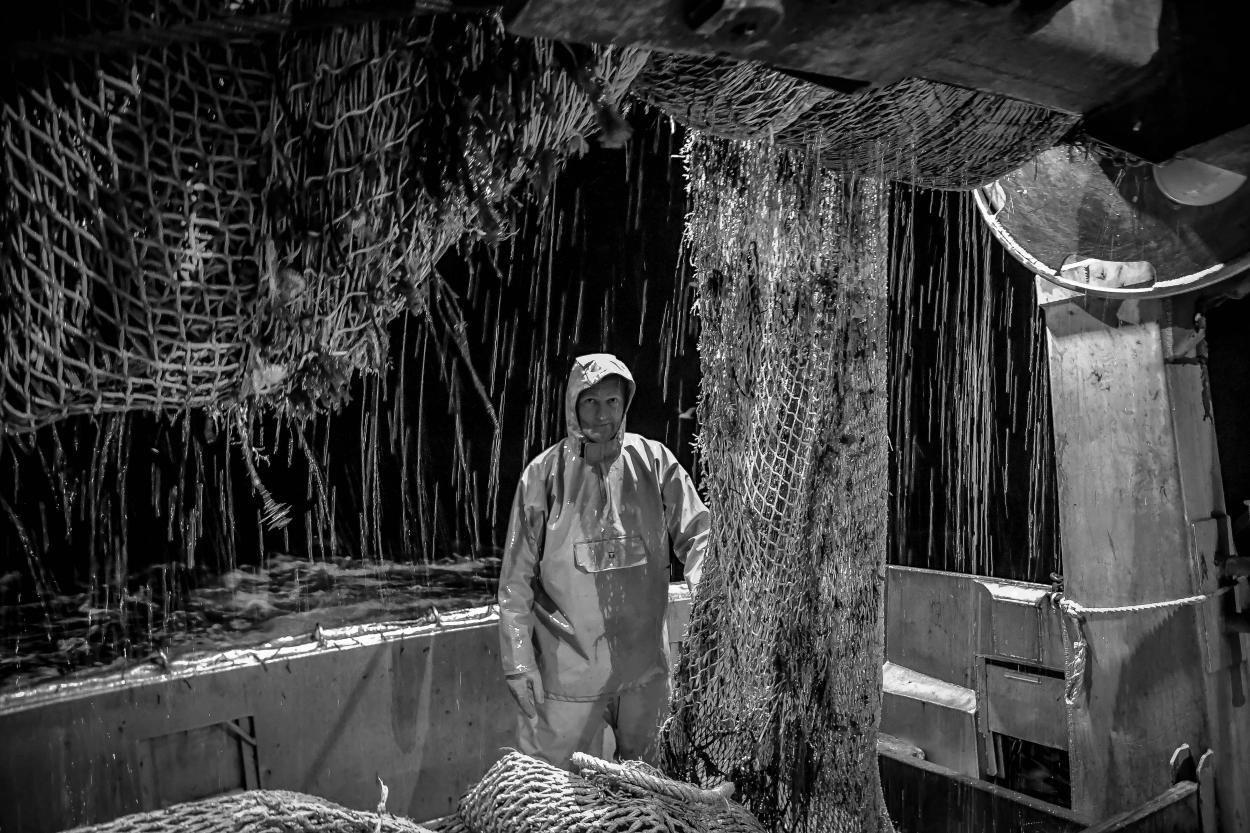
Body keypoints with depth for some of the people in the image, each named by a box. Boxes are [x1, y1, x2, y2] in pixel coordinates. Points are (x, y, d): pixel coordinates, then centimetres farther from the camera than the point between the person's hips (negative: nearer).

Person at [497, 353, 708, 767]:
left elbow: (696, 532, -2)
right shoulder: (544, 474, -8)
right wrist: (518, 662, -6)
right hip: (567, 667, -2)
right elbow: (516, 580, -4)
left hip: (644, 662, 2)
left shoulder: (655, 462, -3)